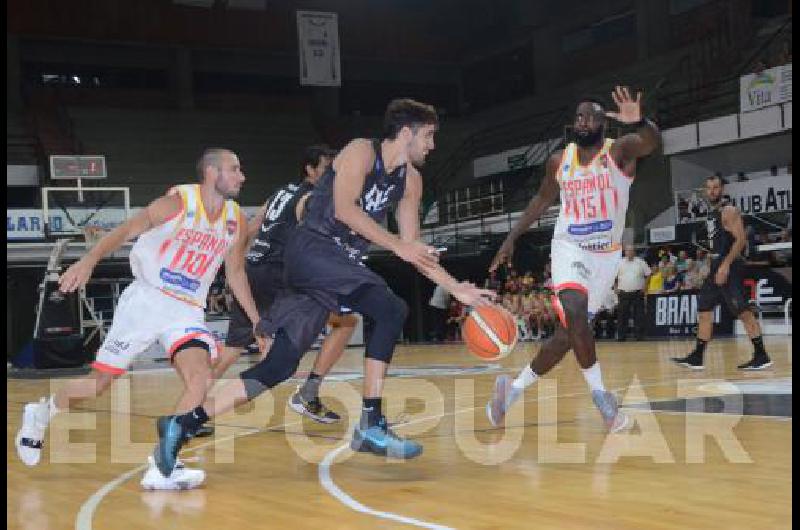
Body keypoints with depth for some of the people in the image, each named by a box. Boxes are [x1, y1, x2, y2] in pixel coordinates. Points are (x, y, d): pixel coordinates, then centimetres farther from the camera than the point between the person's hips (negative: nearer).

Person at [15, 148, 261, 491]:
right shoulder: (178, 203, -13)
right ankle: (41, 413, 33)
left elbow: (236, 273, 17)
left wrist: (256, 320, 15)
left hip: (187, 311, 4)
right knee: (101, 381, 3)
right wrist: (89, 261, -30)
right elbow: (125, 232, -14)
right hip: (146, 300, -4)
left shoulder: (236, 222, 4)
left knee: (200, 377, -22)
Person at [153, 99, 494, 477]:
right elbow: (344, 208, -19)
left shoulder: (410, 180, 17)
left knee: (280, 363, 1)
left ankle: (182, 425, 3)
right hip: (311, 250, -8)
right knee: (390, 310, -23)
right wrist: (398, 246, -20)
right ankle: (370, 425, -18)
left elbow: (413, 245, 19)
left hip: (341, 262, 8)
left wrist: (454, 288, 12)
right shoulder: (362, 151, -5)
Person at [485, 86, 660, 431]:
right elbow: (542, 200, 16)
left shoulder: (619, 151, -11)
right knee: (575, 313, -28)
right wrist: (511, 239, 11)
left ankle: (513, 389, 22)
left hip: (606, 255, 0)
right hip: (569, 247, 0)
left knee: (568, 333, 5)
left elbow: (651, 142, -34)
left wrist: (639, 122, -58)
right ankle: (600, 394, -16)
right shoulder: (559, 161, 0)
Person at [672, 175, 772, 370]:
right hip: (716, 268, 10)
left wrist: (725, 265, -25)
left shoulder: (729, 211, -10)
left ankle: (761, 357, -7)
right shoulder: (711, 214, 17)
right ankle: (696, 357, 13)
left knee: (744, 312, -10)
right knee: (704, 311, 9)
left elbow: (741, 240, -18)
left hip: (729, 268, -10)